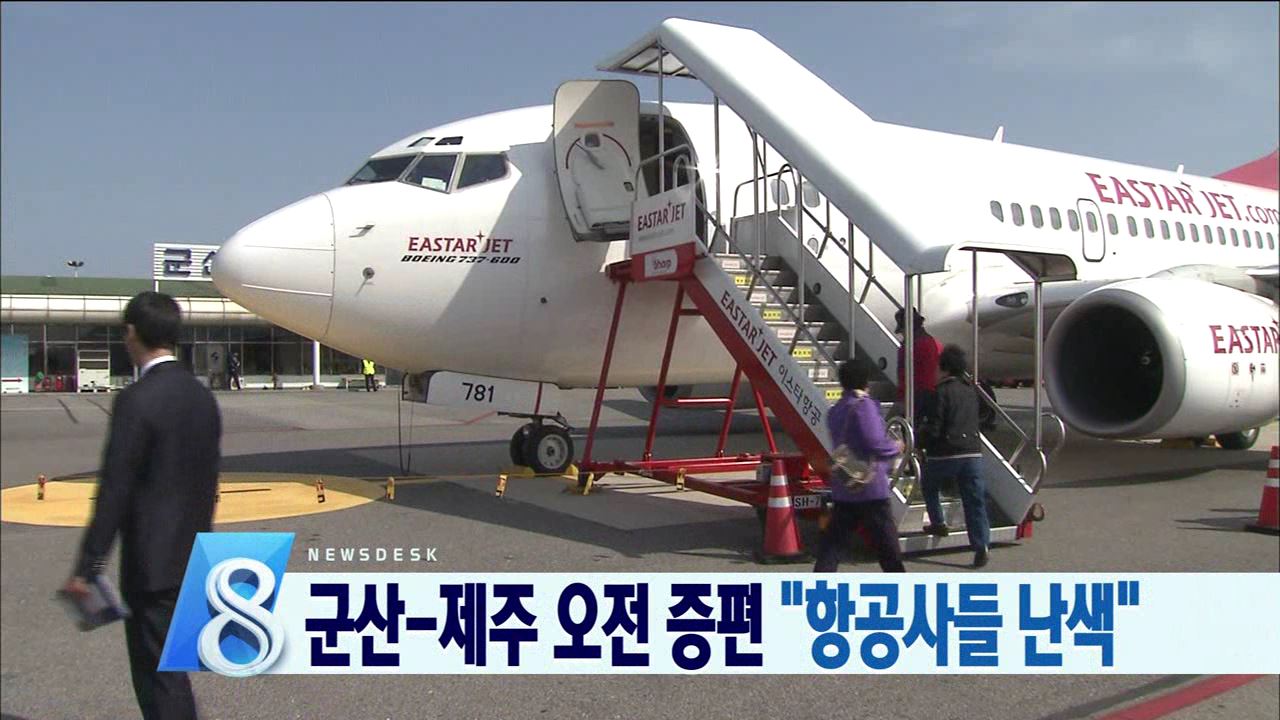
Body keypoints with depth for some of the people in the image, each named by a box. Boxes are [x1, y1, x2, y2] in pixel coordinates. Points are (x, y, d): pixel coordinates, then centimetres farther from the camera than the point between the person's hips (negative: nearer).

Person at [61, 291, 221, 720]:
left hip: (153, 563, -8)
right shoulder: (202, 396, 7)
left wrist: (86, 567, -12)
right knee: (167, 666, 22)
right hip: (194, 559, 8)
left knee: (159, 674, 2)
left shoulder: (136, 400, -17)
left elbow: (114, 491, -18)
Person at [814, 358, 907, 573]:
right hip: (870, 485, -7)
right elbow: (875, 442, -20)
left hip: (842, 488, 7)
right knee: (886, 539, 4)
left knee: (833, 539, 8)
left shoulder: (835, 411, 13)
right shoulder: (864, 405, -11)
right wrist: (896, 447, -1)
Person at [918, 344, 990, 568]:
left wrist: (920, 441, 4)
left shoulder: (942, 392, -10)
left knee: (929, 486, 24)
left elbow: (932, 429, -13)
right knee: (975, 501, 4)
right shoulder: (970, 392, 13)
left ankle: (938, 523, 24)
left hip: (945, 454, -5)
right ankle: (981, 546, -3)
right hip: (972, 453, 5)